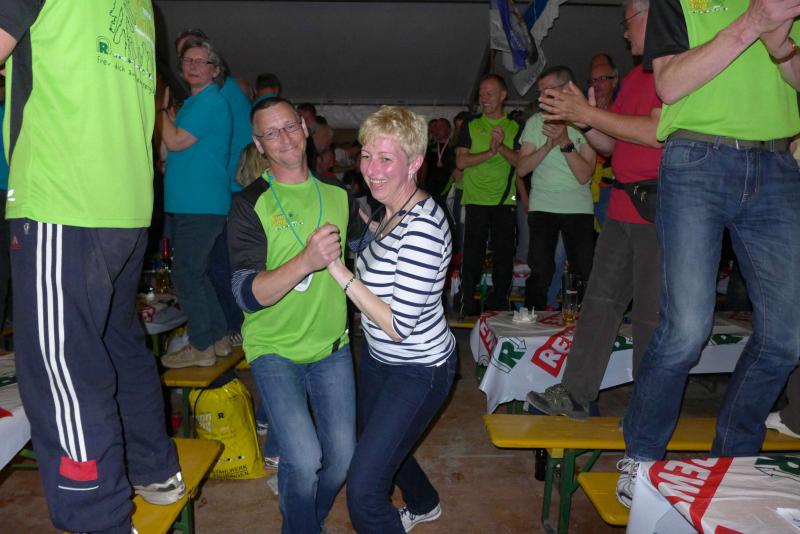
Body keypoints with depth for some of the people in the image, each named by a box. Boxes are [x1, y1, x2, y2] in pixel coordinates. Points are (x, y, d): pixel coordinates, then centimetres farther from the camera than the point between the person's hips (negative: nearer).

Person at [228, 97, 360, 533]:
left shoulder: (337, 193, 3)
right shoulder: (250, 204, -10)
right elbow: (248, 295, -22)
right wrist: (306, 261, -35)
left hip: (332, 345, 4)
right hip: (275, 349, -4)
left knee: (342, 457, 6)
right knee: (303, 460, -15)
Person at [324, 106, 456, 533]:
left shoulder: (422, 227, -29)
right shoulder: (390, 210, -1)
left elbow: (398, 326, -29)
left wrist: (339, 270, -27)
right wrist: (369, 236, 0)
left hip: (417, 369, -9)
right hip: (379, 356, 10)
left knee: (363, 491, -10)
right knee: (376, 443, 30)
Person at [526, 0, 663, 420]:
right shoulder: (634, 76, 20)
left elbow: (659, 132, -21)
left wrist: (589, 114, -14)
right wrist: (582, 119, 4)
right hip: (624, 208, 9)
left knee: (652, 316, -2)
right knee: (601, 300, 9)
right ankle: (574, 396, 18)